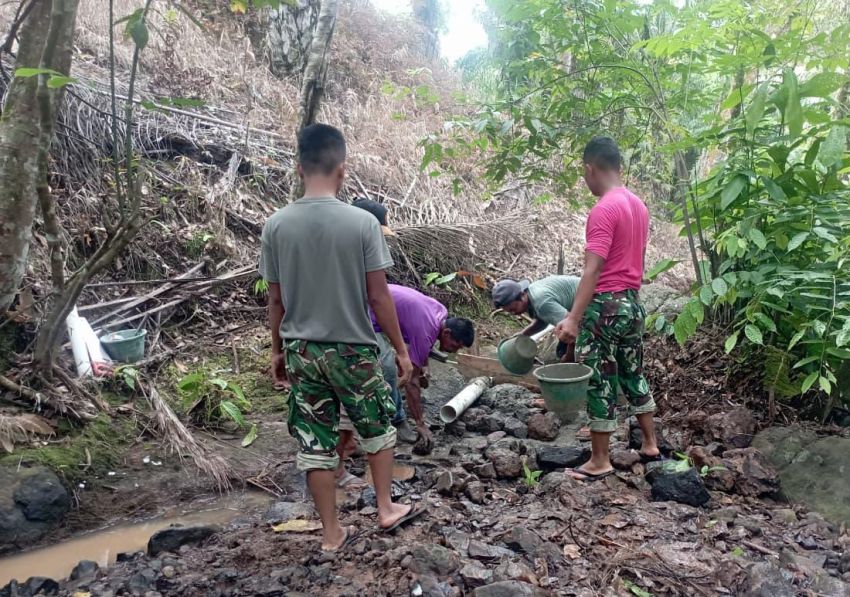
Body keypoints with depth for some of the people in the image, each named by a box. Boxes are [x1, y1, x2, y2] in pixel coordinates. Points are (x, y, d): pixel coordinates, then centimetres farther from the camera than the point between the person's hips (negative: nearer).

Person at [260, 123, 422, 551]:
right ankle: (386, 509, 34)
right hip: (353, 349, -2)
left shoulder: (276, 226, -5)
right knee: (378, 429, 21)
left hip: (302, 350, 3)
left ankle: (332, 533, 23)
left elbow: (276, 299, 1)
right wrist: (401, 349, 0)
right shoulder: (362, 223, -14)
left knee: (315, 443, 12)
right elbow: (379, 297, -11)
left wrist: (278, 348, 15)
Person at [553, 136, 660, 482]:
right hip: (632, 303, 9)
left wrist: (573, 318, -27)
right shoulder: (638, 205, 10)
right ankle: (650, 445, 31)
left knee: (600, 383, 1)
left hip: (605, 306, -9)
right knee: (634, 375, 20)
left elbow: (593, 269, -25)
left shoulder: (604, 210, -18)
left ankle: (599, 462, 11)